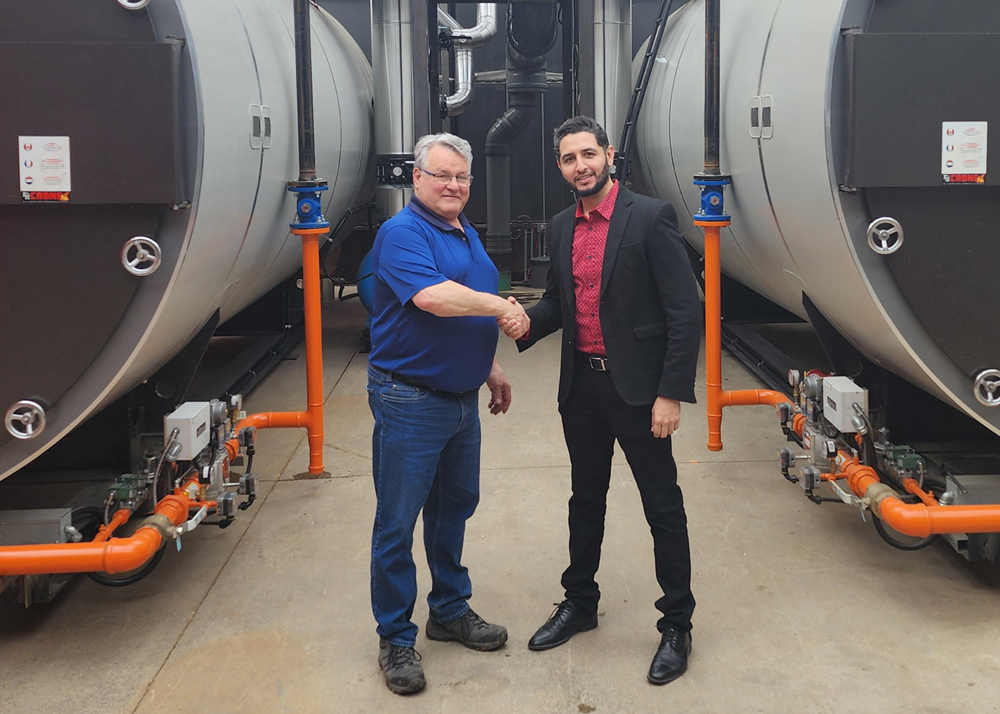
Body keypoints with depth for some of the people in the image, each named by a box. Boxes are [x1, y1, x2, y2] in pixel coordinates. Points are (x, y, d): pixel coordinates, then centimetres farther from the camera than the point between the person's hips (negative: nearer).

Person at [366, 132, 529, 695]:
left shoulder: (466, 234, 14)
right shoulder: (402, 233, -14)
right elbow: (433, 297, -31)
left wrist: (492, 369, 22)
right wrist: (499, 306, -20)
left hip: (463, 397, 9)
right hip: (410, 402, -9)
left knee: (455, 507, 18)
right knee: (397, 522, 1)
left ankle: (450, 611, 34)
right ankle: (396, 638, 13)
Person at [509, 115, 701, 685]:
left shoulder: (651, 217, -12)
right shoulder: (562, 228, 8)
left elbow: (686, 311, -14)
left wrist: (671, 394, -18)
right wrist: (527, 323, -6)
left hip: (637, 387, -6)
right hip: (581, 387, 6)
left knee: (664, 507, 5)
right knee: (586, 500, 19)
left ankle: (677, 625, 19)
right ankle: (579, 603, 36)